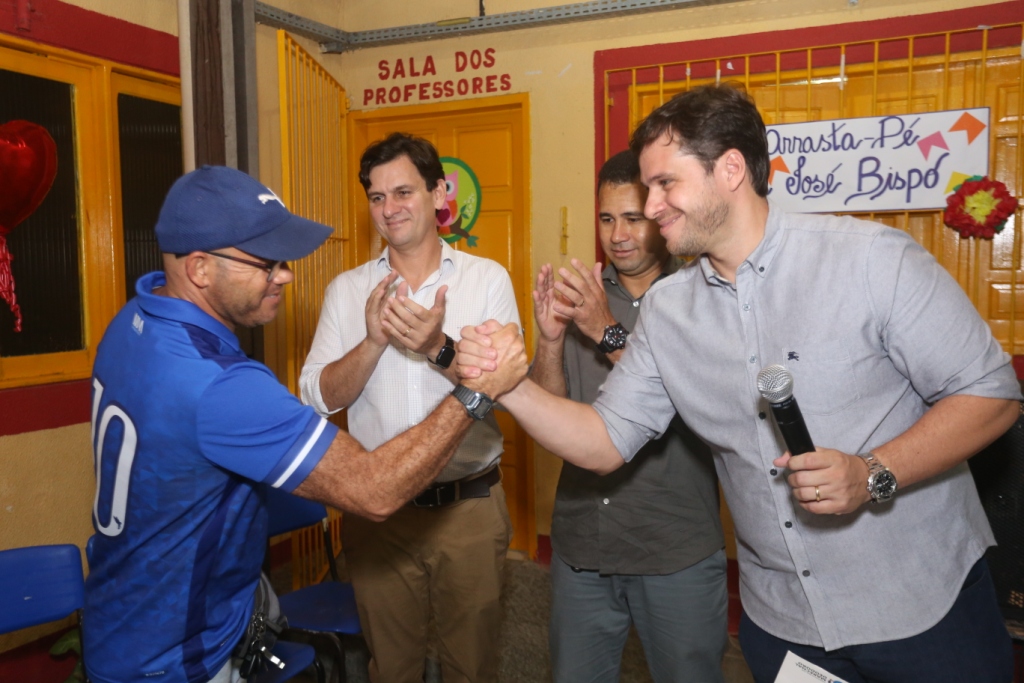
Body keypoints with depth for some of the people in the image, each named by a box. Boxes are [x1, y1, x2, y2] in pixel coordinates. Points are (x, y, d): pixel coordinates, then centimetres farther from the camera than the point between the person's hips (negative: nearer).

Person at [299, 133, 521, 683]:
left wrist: (439, 349, -28)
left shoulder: (488, 278, -3)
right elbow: (318, 397, -5)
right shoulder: (347, 289, 2)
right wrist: (373, 341, -22)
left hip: (470, 507, -1)